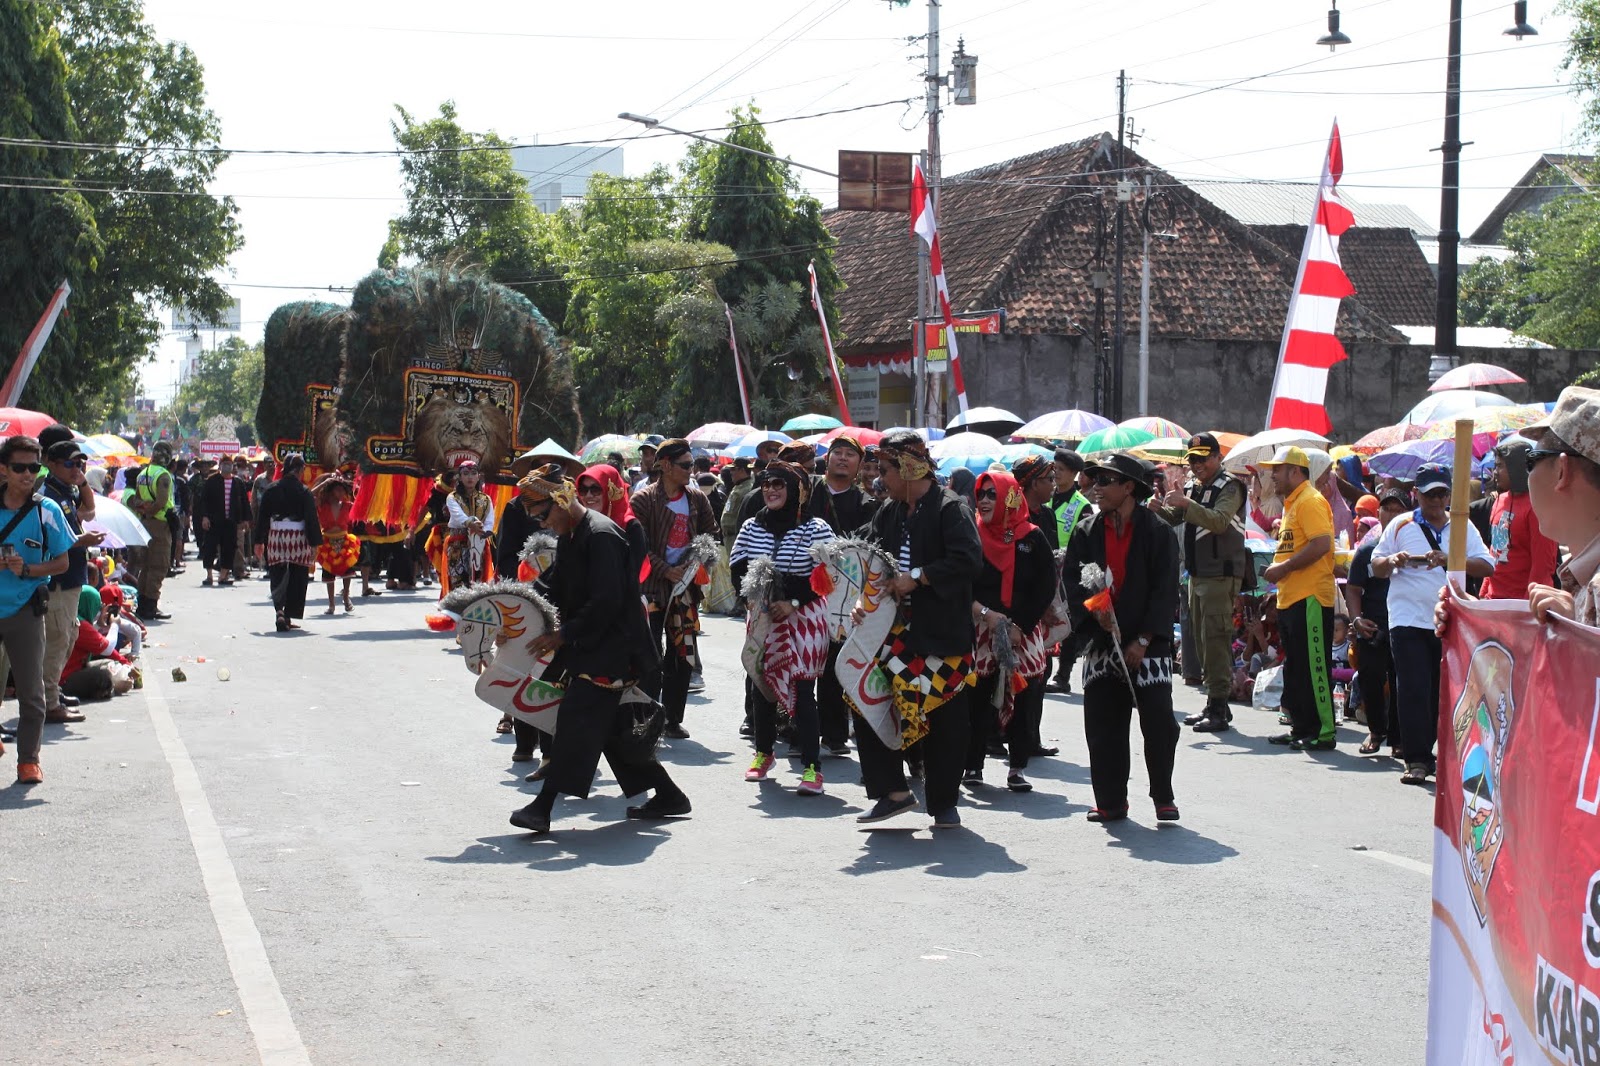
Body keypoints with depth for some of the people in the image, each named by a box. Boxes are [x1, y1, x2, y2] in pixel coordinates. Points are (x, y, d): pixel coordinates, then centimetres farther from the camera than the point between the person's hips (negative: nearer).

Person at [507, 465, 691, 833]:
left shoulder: (601, 536, -19)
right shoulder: (569, 536, 13)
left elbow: (607, 602, -23)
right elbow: (556, 587, 20)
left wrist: (563, 636, -17)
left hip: (611, 647, -10)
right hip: (589, 646, 10)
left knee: (576, 717, -15)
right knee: (614, 725, 13)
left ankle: (542, 807, -19)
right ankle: (667, 795, 22)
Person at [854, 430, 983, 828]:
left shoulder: (949, 508, -11)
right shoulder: (888, 513, 12)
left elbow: (969, 559, -23)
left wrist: (916, 578, -21)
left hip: (943, 633, -7)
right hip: (896, 628, 7)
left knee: (946, 721, 2)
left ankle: (944, 803, 15)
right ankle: (894, 791, 7)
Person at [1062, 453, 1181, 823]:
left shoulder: (1157, 532, -3)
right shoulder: (1087, 533, 8)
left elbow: (1165, 591, -5)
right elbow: (1071, 582, 5)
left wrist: (1143, 641, -10)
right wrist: (1093, 608, -15)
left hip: (1147, 644, -3)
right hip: (1101, 642, 3)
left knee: (1159, 723, -6)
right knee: (1102, 727, 3)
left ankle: (1163, 796, 10)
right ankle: (1110, 802, 12)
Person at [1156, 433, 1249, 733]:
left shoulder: (1229, 487, -8)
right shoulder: (1192, 487, 17)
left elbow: (1219, 521, -23)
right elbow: (1173, 519, 17)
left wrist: (1185, 503, -31)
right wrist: (1159, 508, -4)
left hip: (1221, 575, -9)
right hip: (1197, 574, 9)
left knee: (1215, 639, -12)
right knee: (1201, 638, 11)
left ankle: (1219, 708, -11)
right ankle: (1213, 704, 19)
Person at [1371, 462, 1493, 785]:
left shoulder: (1463, 527, 9)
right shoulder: (1401, 526, 7)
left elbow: (1487, 566, -2)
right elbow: (1376, 568, 11)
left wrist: (1450, 560, -17)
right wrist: (1393, 561, -12)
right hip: (1409, 621, -2)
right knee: (1413, 690, -8)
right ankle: (1418, 760, -7)